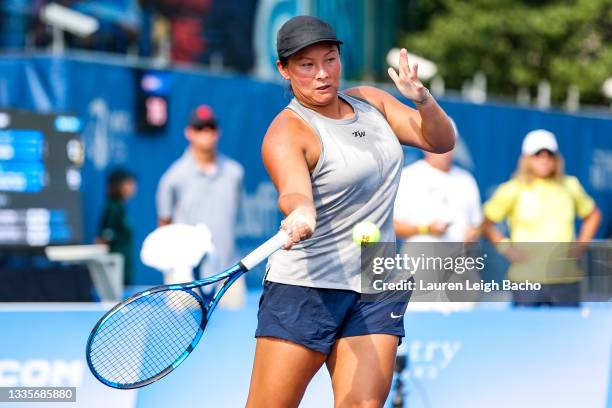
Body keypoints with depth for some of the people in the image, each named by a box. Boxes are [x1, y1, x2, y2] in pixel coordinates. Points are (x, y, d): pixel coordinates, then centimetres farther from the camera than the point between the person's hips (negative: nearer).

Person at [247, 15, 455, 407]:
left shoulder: (370, 101, 10)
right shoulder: (287, 132, -12)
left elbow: (441, 141, 9)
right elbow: (293, 190, -31)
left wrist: (423, 99, -12)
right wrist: (300, 213, -55)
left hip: (377, 292, 5)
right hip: (306, 288, -5)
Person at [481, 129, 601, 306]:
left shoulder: (570, 186, 12)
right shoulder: (512, 190, 1)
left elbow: (593, 215, 26)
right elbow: (485, 223, 3)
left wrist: (582, 244, 13)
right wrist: (505, 247, -7)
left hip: (567, 277, 3)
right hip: (526, 278, -3)